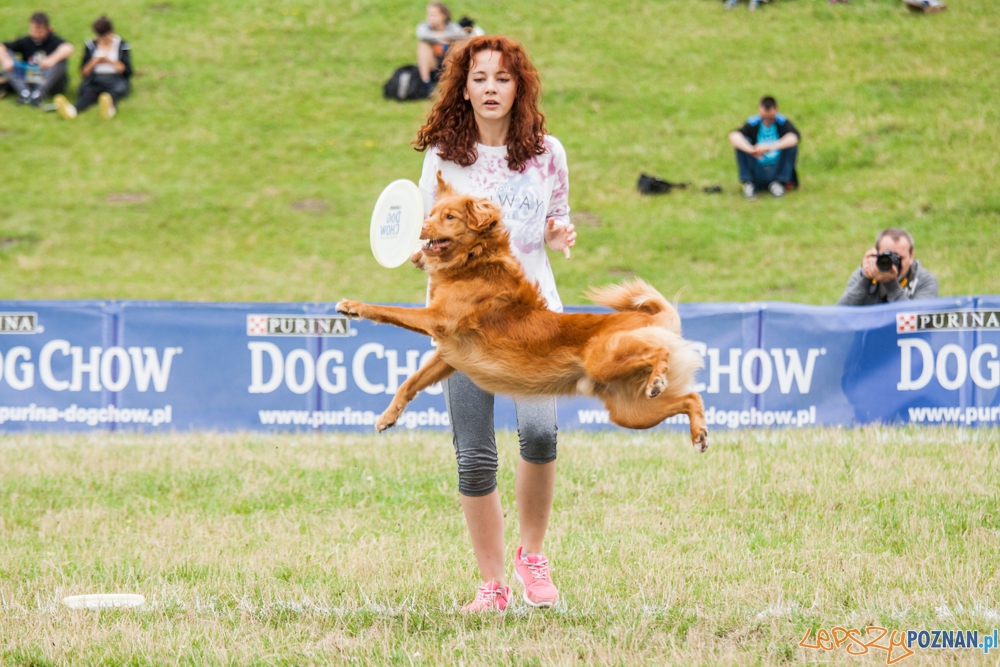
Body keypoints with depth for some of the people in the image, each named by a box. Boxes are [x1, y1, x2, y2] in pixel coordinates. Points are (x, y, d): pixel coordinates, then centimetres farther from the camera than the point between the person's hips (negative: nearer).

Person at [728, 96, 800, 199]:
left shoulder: (783, 123, -5)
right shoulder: (753, 123, -5)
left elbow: (793, 138, -28)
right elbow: (733, 136, -24)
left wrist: (770, 147, -43)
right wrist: (750, 150, -44)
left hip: (777, 170, 0)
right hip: (757, 173, 0)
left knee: (792, 145, -21)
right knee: (741, 143, -18)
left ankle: (779, 182, -14)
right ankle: (748, 184, -15)